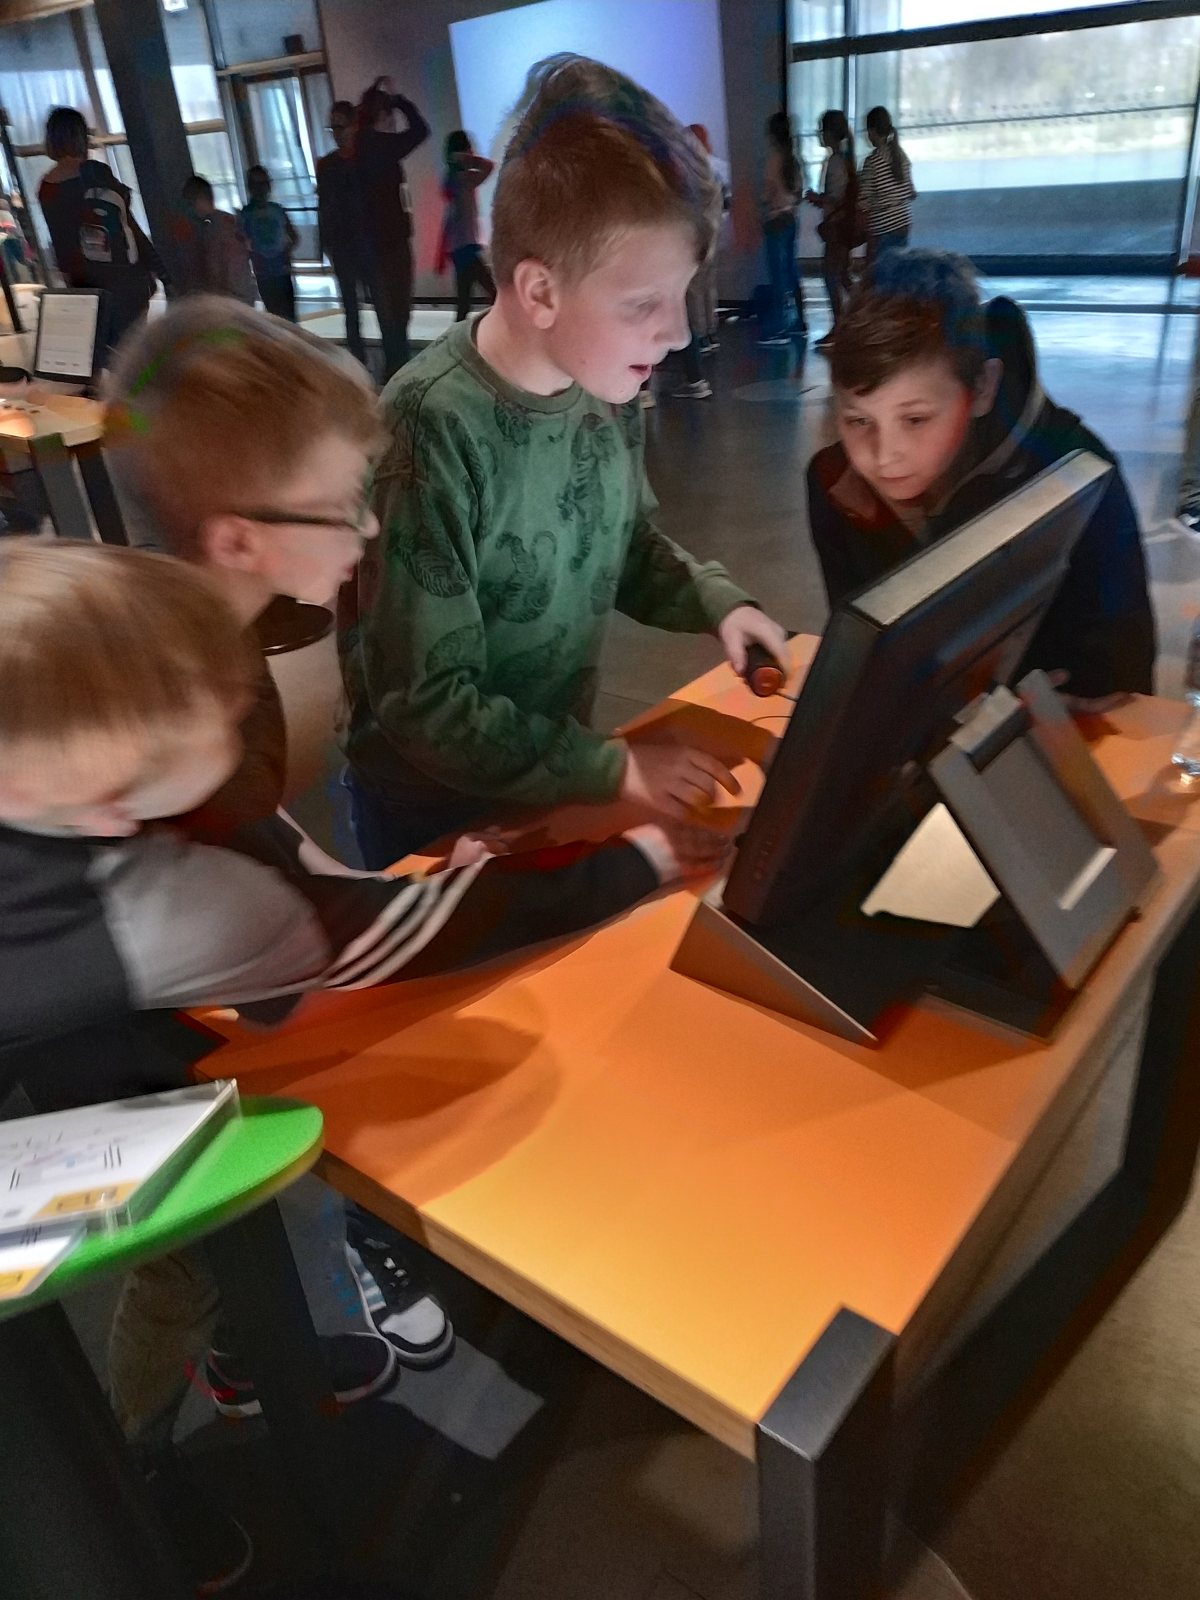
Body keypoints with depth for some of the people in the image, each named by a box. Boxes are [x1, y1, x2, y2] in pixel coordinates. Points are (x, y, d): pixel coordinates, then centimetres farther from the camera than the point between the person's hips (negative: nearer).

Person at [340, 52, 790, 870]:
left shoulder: (605, 387, -10)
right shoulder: (433, 433, -30)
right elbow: (427, 706, -25)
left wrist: (718, 603, -9)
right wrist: (614, 768, -22)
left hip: (557, 764, 6)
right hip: (434, 799, -6)